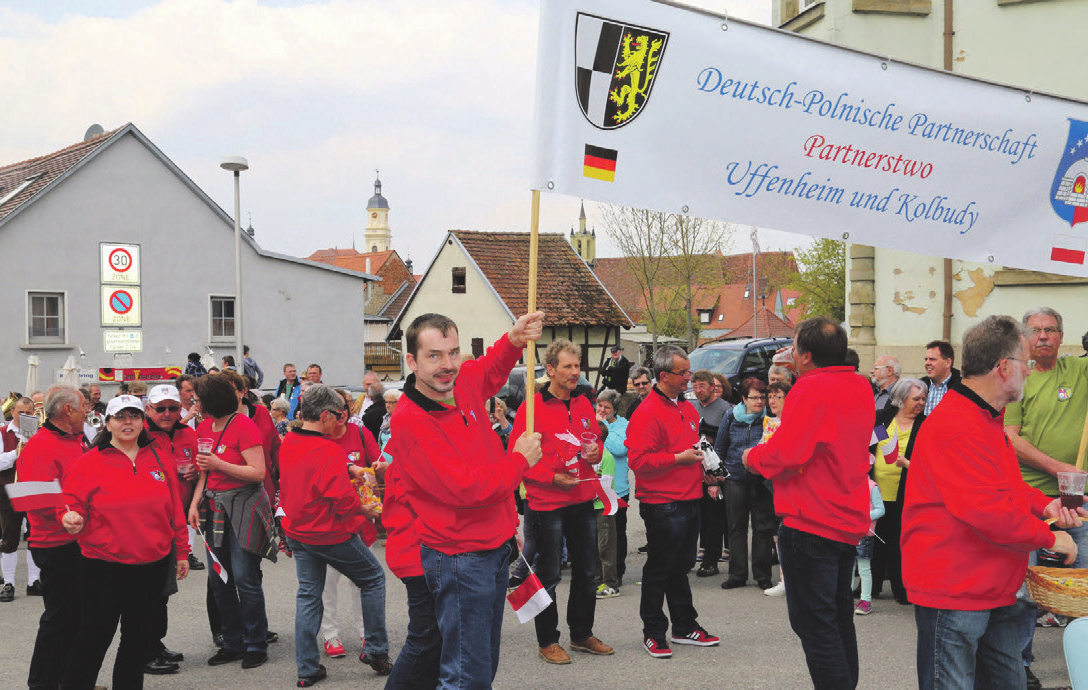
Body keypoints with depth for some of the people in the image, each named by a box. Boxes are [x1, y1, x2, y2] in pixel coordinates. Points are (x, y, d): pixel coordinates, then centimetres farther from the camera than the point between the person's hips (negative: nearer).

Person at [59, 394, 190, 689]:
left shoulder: (158, 461, 8)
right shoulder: (89, 463, -4)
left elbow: (175, 511, 11)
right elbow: (74, 505, -3)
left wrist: (181, 552, 10)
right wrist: (72, 519, -26)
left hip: (152, 566, 4)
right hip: (104, 568, -4)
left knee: (137, 641, 13)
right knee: (94, 640, 1)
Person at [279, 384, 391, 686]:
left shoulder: (288, 443, 0)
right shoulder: (329, 449, -24)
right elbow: (344, 501, -24)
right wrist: (367, 510, -7)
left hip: (297, 532, 7)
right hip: (332, 534, -7)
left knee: (308, 595, 15)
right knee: (373, 578, 13)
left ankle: (307, 669, 16)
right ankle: (376, 649, 16)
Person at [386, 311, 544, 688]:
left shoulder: (464, 383, 1)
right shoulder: (409, 421, -22)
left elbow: (493, 367, 25)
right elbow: (463, 488, -27)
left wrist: (513, 340, 2)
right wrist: (519, 461, -13)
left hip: (495, 547, 8)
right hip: (459, 557, -8)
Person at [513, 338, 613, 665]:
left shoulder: (584, 405, 9)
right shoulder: (531, 408, -10)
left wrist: (595, 452, -3)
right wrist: (552, 478, -17)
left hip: (583, 501, 6)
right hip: (548, 503, -6)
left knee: (586, 571, 15)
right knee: (548, 576, 3)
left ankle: (582, 634, 29)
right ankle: (547, 640, 16)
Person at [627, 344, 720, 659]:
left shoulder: (687, 408, 14)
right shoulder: (647, 413, -14)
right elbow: (638, 460, -21)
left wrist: (703, 467, 14)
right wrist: (678, 459, -21)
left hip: (689, 500, 8)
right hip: (662, 505, -8)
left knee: (681, 566, 17)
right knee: (659, 570, 1)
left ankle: (685, 626, 28)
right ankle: (653, 633, 12)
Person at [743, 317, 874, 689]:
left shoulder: (811, 389, -19)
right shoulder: (861, 387, 8)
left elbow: (783, 454, -21)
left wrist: (753, 456, -2)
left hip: (811, 523, -9)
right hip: (850, 520, 9)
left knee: (814, 622, -3)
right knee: (838, 614, 21)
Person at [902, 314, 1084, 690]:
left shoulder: (988, 419, 13)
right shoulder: (957, 427, -24)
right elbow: (990, 511, -28)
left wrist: (1044, 504, 9)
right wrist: (1049, 537, -15)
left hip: (992, 592, 11)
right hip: (953, 596, -11)